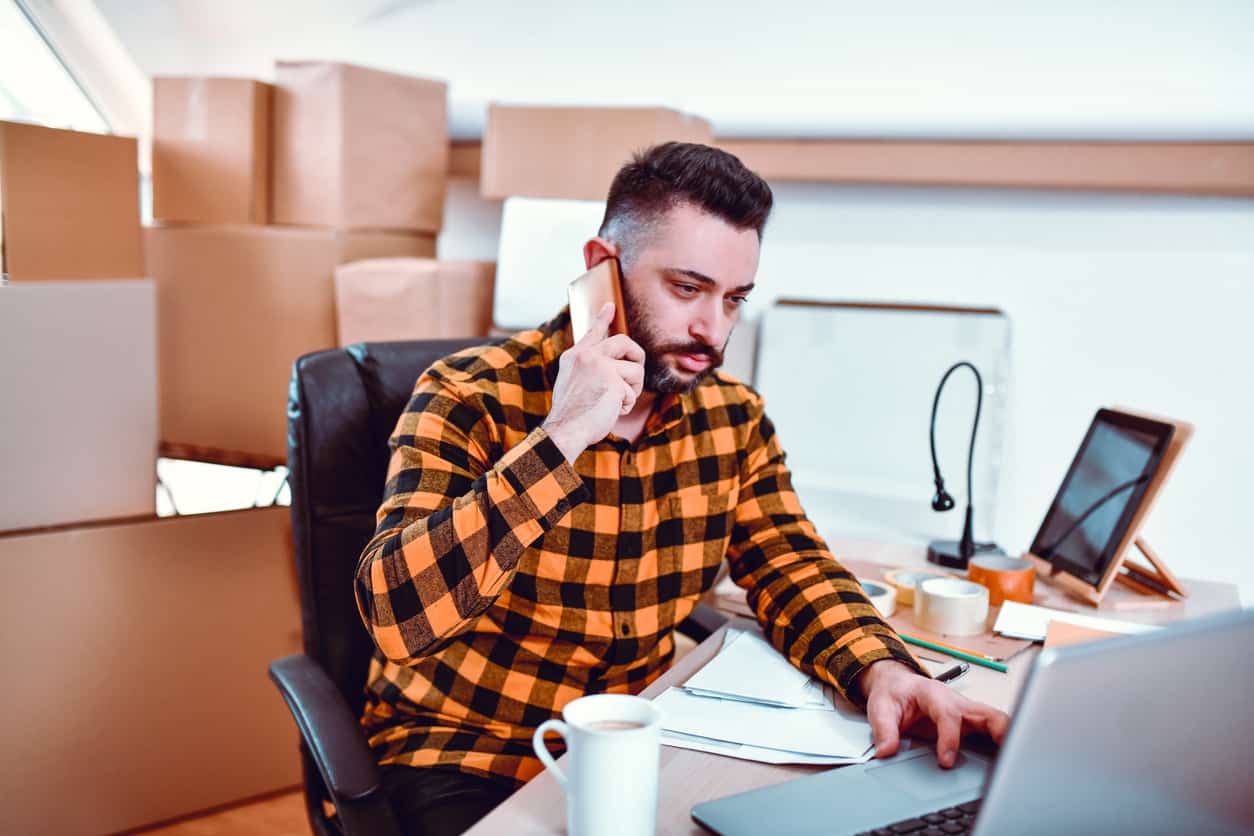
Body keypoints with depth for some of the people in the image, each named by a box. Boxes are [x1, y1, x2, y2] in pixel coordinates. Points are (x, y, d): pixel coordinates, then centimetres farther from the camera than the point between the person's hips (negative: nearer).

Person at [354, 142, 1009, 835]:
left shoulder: (733, 416, -1)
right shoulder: (470, 399, -17)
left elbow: (791, 568, 2)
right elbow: (394, 615, -27)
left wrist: (882, 668, -18)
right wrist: (561, 439, -32)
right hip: (465, 760, -3)